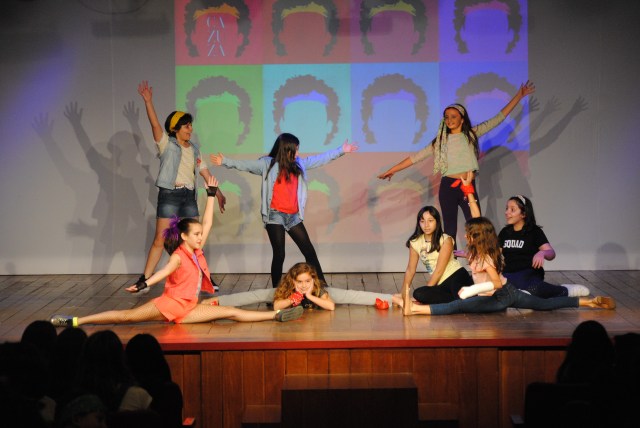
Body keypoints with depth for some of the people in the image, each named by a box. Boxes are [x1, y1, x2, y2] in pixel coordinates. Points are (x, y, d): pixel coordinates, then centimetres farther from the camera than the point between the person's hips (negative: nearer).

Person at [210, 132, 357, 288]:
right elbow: (246, 165, -9)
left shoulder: (299, 164, 13)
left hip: (293, 217, 5)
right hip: (275, 216, -5)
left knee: (310, 252, 6)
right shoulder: (268, 164, -2)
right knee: (279, 255, -4)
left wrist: (341, 151, 23)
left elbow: (320, 159, 21)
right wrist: (225, 162, -20)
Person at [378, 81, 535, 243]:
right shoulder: (441, 140, 9)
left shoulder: (472, 134, 6)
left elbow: (498, 118, 6)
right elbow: (417, 157, 9)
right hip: (448, 187, 1)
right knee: (449, 230, 4)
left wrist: (519, 96, 3)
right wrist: (392, 170, 6)